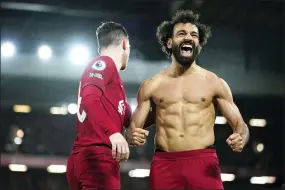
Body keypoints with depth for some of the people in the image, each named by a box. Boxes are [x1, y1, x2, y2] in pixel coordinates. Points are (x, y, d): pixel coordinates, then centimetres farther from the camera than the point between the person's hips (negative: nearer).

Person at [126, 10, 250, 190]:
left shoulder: (214, 83, 8)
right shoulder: (151, 85, 10)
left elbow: (240, 125, 10)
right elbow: (132, 129, 11)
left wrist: (240, 140, -14)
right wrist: (133, 136, -13)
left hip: (204, 162, -1)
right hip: (164, 163, 1)